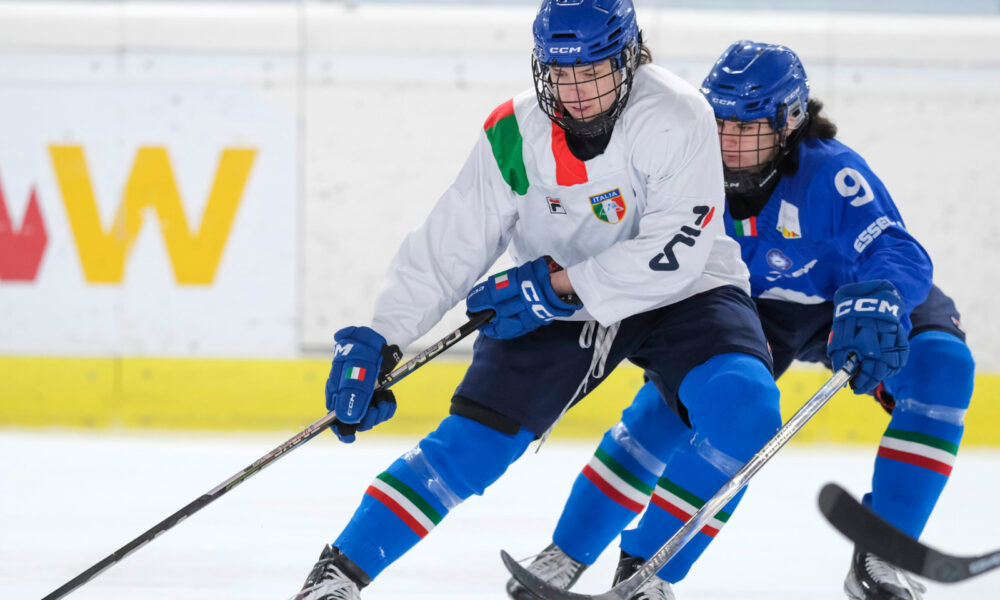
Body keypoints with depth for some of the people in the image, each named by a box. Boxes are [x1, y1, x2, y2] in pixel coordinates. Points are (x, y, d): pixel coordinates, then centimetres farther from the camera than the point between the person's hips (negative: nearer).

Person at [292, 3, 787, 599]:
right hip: (554, 304, 2)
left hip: (679, 295, -2)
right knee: (473, 443, -11)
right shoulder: (515, 134, -12)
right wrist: (379, 338, -19)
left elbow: (679, 250, -28)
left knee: (743, 410, -28)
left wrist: (563, 285, -27)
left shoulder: (676, 117, -23)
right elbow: (450, 242, -10)